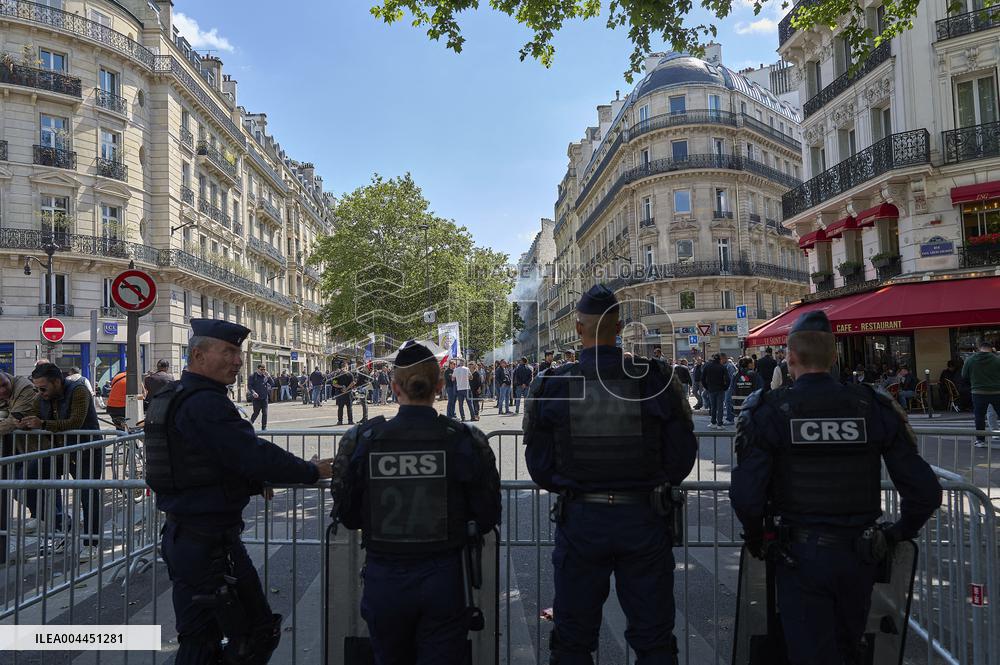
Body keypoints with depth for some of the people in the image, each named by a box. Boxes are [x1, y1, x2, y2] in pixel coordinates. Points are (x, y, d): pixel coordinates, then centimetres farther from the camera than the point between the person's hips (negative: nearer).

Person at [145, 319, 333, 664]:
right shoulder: (206, 403, -21)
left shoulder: (169, 398, 12)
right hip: (212, 542, -11)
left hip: (179, 534, 11)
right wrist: (313, 471, -10)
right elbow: (256, 454, -24)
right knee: (258, 633, 1)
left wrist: (252, 482, 14)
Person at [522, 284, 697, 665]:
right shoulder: (656, 380, -9)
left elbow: (539, 465, -3)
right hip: (644, 519, 1)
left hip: (579, 519, 0)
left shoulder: (552, 385, -9)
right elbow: (682, 453, -2)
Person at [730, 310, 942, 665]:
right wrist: (899, 533, 13)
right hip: (859, 555, 4)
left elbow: (747, 496, -20)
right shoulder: (874, 407, -4)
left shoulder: (768, 411, -12)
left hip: (800, 555, -4)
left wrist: (755, 538, -1)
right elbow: (925, 491, -4)